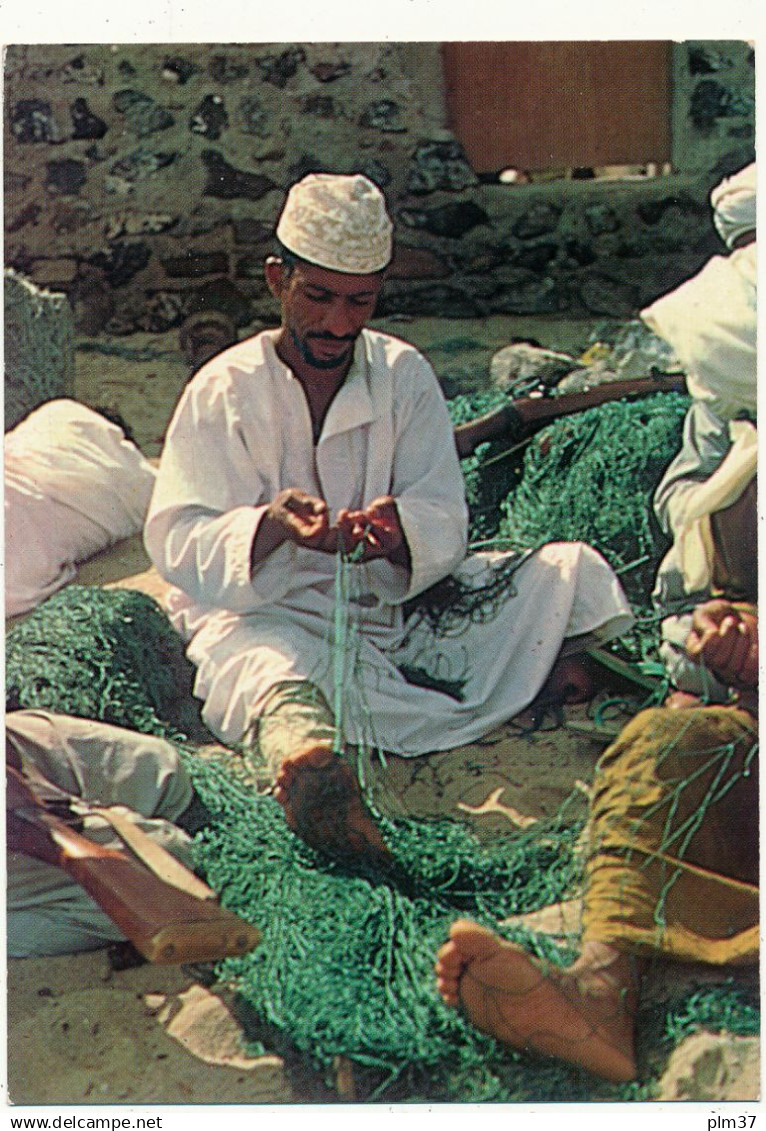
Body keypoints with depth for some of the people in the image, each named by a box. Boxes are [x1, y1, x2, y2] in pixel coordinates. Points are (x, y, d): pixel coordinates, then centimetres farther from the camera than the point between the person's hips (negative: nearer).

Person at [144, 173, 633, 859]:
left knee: (571, 572, -15)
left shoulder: (405, 374, 5)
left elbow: (445, 519, -4)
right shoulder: (224, 390, -2)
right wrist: (271, 525, -32)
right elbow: (178, 540, -12)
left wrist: (399, 532, -28)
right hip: (268, 615, -4)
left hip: (394, 602, 4)